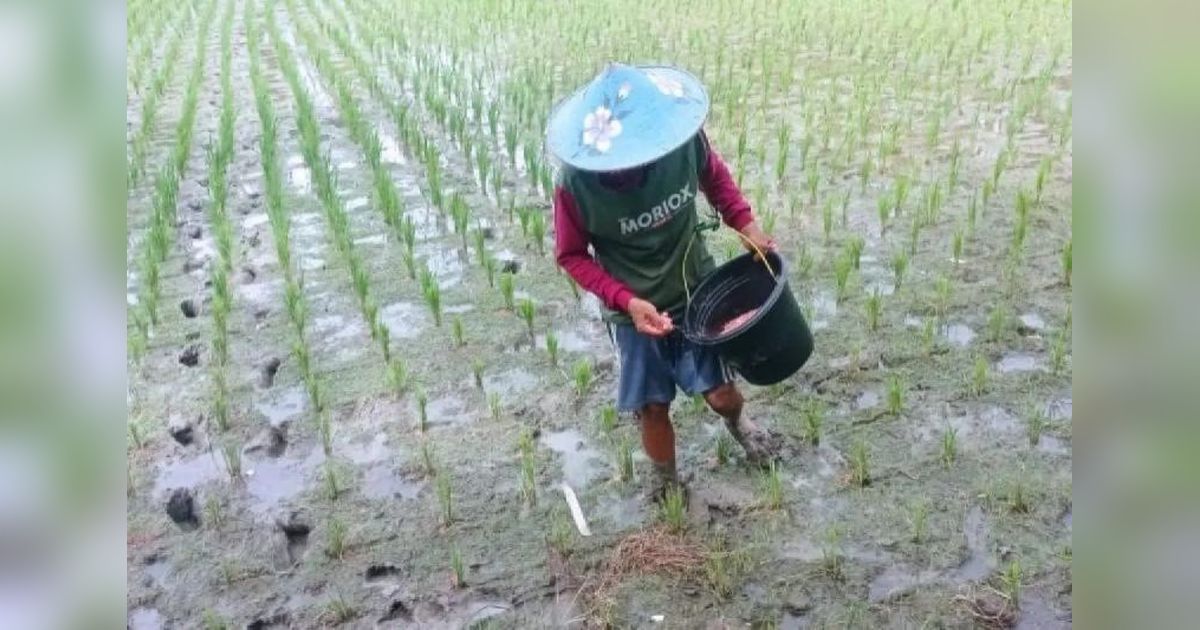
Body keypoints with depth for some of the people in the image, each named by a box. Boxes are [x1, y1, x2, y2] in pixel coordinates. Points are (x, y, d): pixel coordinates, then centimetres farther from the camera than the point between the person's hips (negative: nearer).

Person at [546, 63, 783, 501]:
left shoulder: (684, 138, -23)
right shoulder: (575, 184, -27)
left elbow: (714, 176, 1)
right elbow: (571, 255, -13)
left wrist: (745, 224, -12)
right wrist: (627, 300, -23)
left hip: (696, 291, 2)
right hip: (636, 310, -1)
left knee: (720, 394, 8)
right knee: (652, 408, 10)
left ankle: (737, 422, 47)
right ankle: (667, 484, 39)